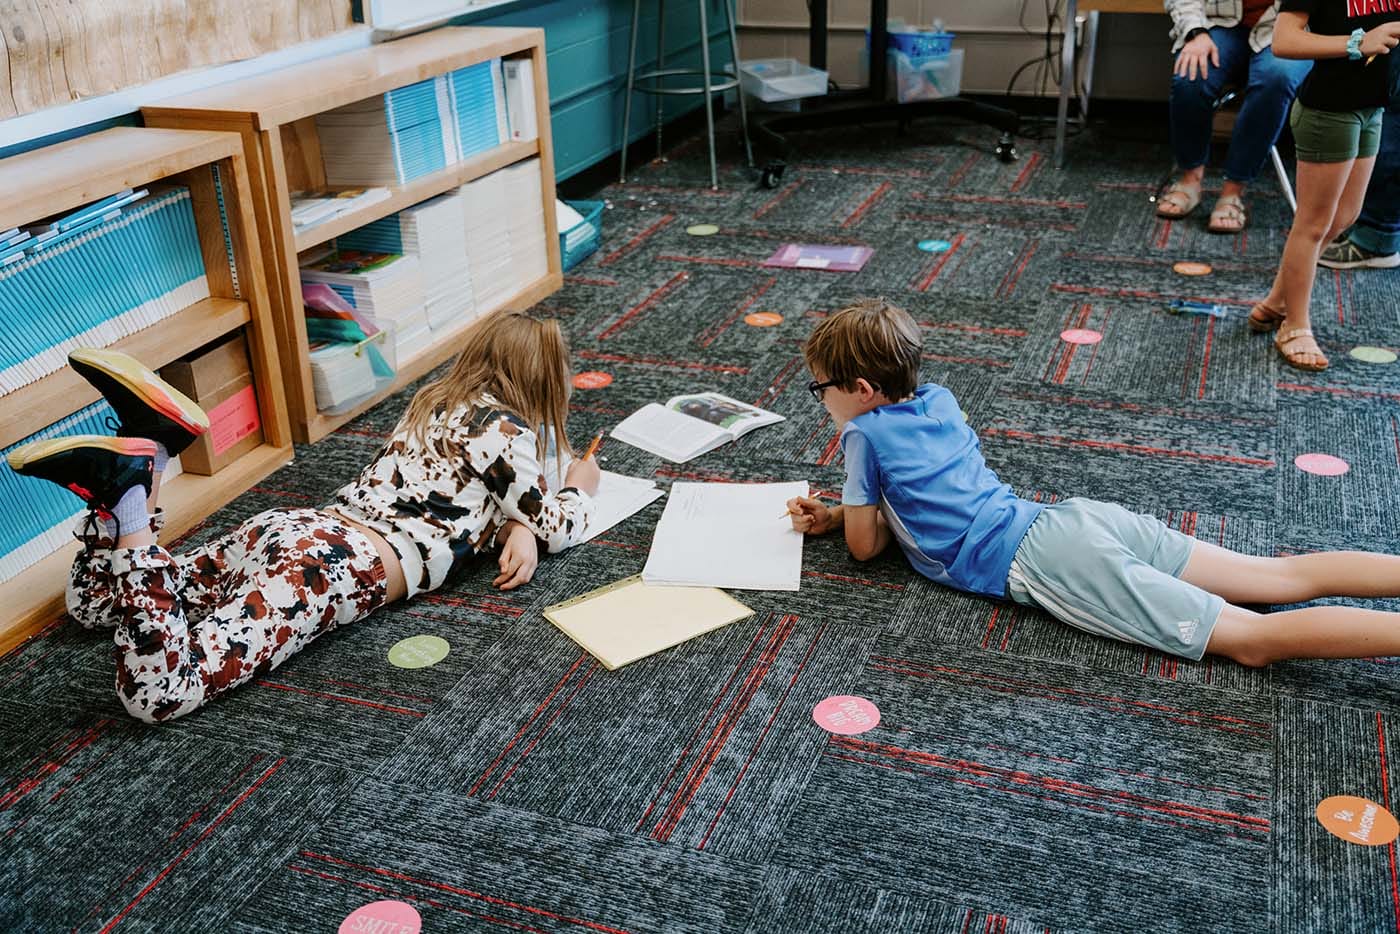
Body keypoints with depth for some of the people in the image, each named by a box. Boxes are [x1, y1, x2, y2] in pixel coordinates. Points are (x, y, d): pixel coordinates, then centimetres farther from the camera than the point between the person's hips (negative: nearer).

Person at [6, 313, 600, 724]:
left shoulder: (437, 401, 24)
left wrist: (516, 524, 17)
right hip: (339, 569, -8)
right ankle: (129, 495, -30)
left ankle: (146, 441, -5)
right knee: (156, 695, -20)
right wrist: (581, 488, 28)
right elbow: (553, 527, 7)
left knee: (93, 602, 21)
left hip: (291, 525, 8)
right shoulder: (504, 429, 0)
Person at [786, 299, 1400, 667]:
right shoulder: (936, 400, 20)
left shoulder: (865, 433, -3)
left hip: (1041, 563, -8)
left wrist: (839, 518, 25)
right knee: (1283, 577, 5)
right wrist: (831, 516, 27)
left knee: (1253, 639, -14)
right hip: (1079, 516, 8)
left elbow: (865, 546, 5)